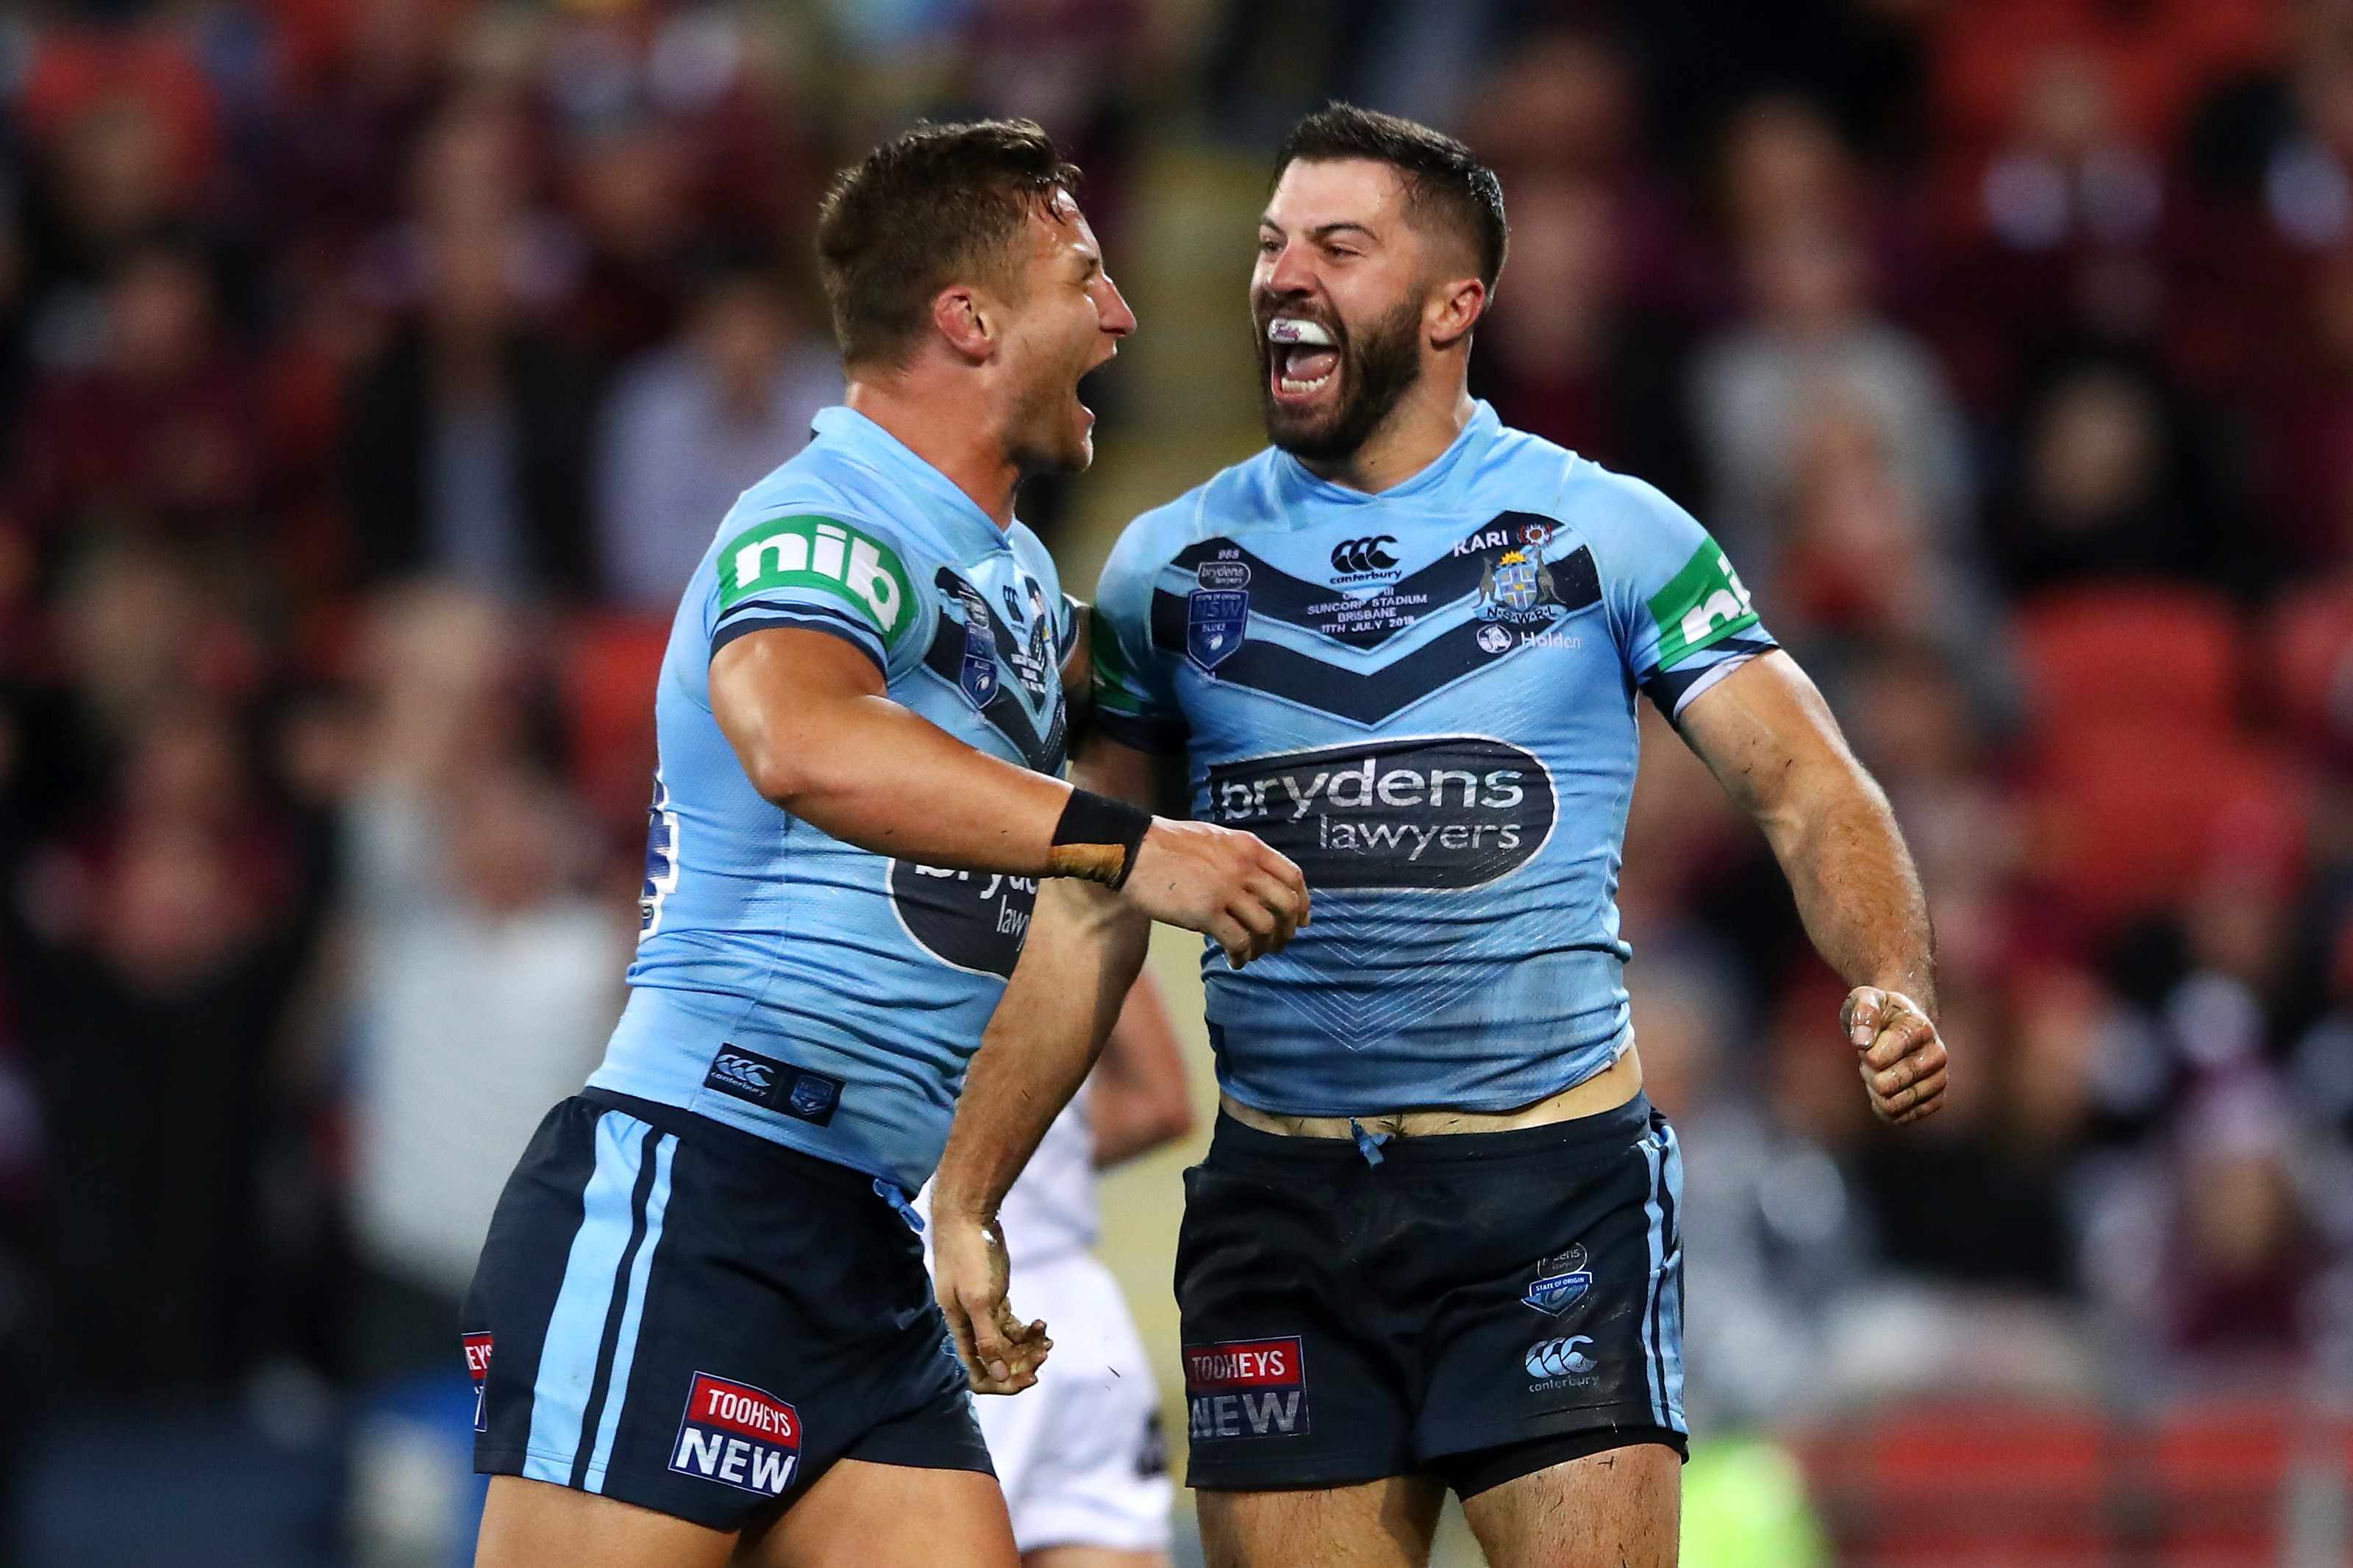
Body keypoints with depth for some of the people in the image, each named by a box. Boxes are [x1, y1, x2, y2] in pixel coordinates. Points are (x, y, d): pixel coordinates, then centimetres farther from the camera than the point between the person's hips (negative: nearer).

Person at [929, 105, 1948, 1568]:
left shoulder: (1606, 533, 1)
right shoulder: (1172, 565, 9)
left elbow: (1807, 788, -1)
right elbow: (1087, 916, 12)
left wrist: (1895, 994, -21)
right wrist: (965, 1196, 5)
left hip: (1555, 1182, -3)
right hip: (1280, 1208, 3)